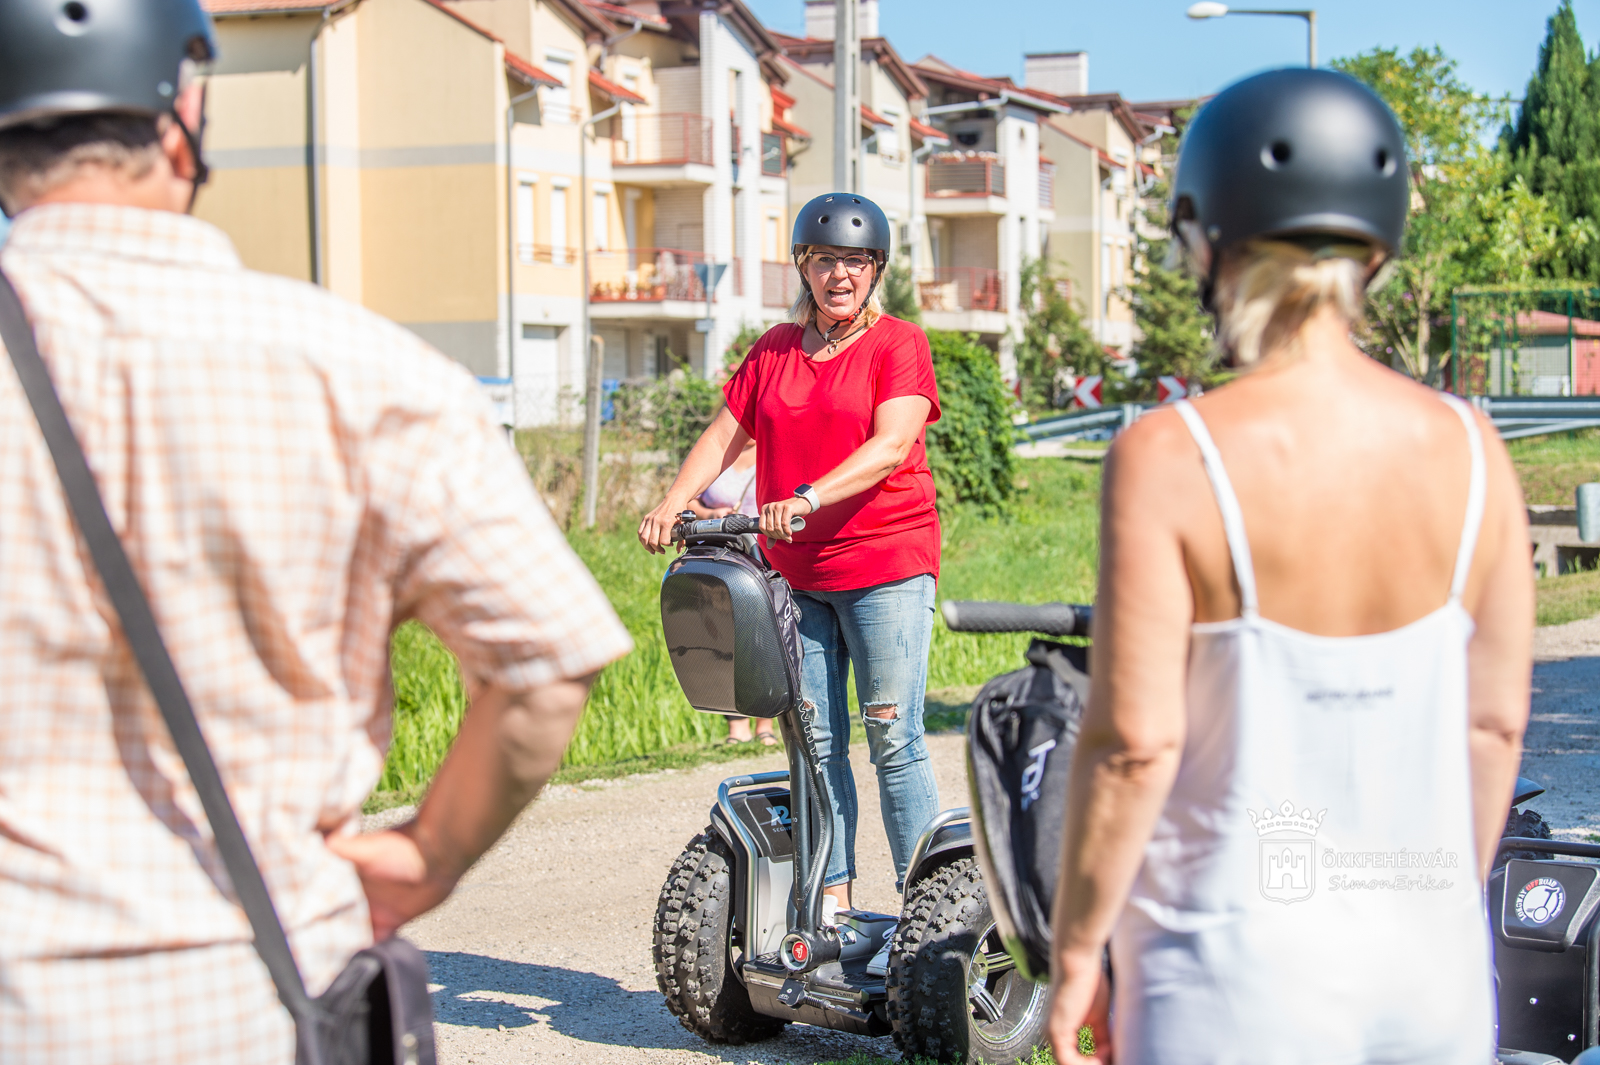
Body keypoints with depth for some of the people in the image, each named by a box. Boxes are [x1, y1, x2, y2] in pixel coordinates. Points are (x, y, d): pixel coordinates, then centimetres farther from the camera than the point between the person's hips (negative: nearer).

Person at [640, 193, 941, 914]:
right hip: (793, 572, 5)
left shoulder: (898, 344, -1)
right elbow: (724, 435, 14)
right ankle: (833, 901, 11)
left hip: (886, 564, -5)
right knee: (815, 741, 5)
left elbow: (891, 447, -15)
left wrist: (810, 496, -29)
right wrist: (672, 503, -4)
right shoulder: (775, 350, 16)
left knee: (894, 739, -6)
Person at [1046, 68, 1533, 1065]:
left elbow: (1136, 742, -15)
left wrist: (1076, 950, -3)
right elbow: (1495, 722, 4)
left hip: (1243, 965, -4)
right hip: (1429, 956, 4)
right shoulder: (1468, 448, -2)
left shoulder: (1170, 458, -15)